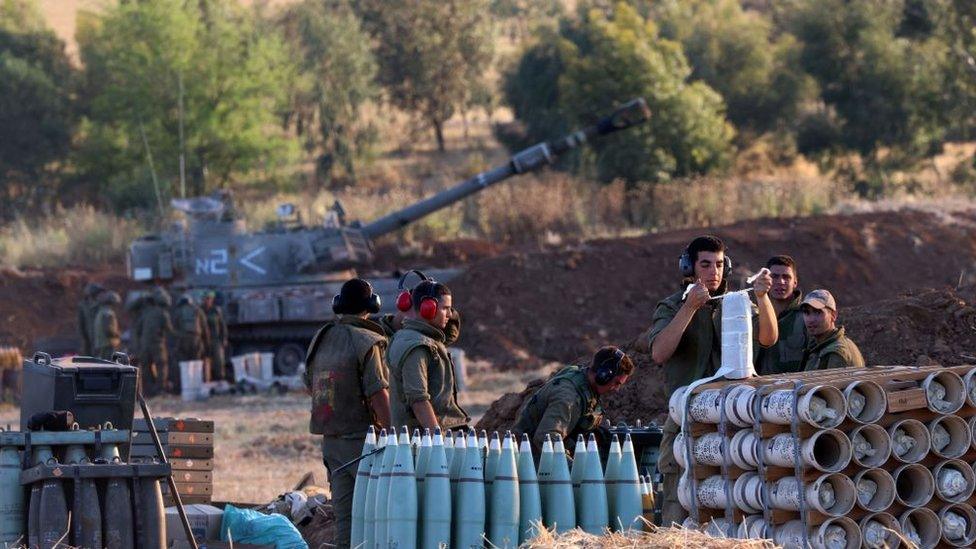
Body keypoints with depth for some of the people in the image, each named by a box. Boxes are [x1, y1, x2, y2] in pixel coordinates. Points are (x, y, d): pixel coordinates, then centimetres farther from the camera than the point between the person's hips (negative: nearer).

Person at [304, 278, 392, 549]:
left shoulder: (320, 339, 9)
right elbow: (378, 394, -16)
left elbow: (311, 387, 15)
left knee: (344, 513, 10)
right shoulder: (367, 342, -13)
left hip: (331, 441, 7)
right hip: (362, 439, -7)